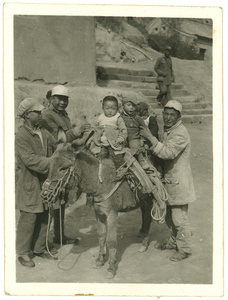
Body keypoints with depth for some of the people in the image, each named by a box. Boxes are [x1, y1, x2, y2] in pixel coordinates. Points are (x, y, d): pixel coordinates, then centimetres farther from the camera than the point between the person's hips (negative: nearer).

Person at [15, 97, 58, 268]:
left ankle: (39, 248, 29)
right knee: (28, 218, 1)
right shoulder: (21, 136, -14)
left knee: (44, 217, 13)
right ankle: (23, 253, 17)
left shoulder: (44, 133, 9)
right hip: (29, 184, -7)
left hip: (45, 182, 7)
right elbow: (31, 160, -23)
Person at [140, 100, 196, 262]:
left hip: (178, 181, -9)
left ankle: (185, 248, 17)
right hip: (169, 179, 9)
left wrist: (151, 138, -29)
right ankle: (174, 242, 38)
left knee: (179, 217, 1)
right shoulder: (167, 130, 11)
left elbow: (167, 153, -31)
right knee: (169, 215, 20)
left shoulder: (180, 134, -19)